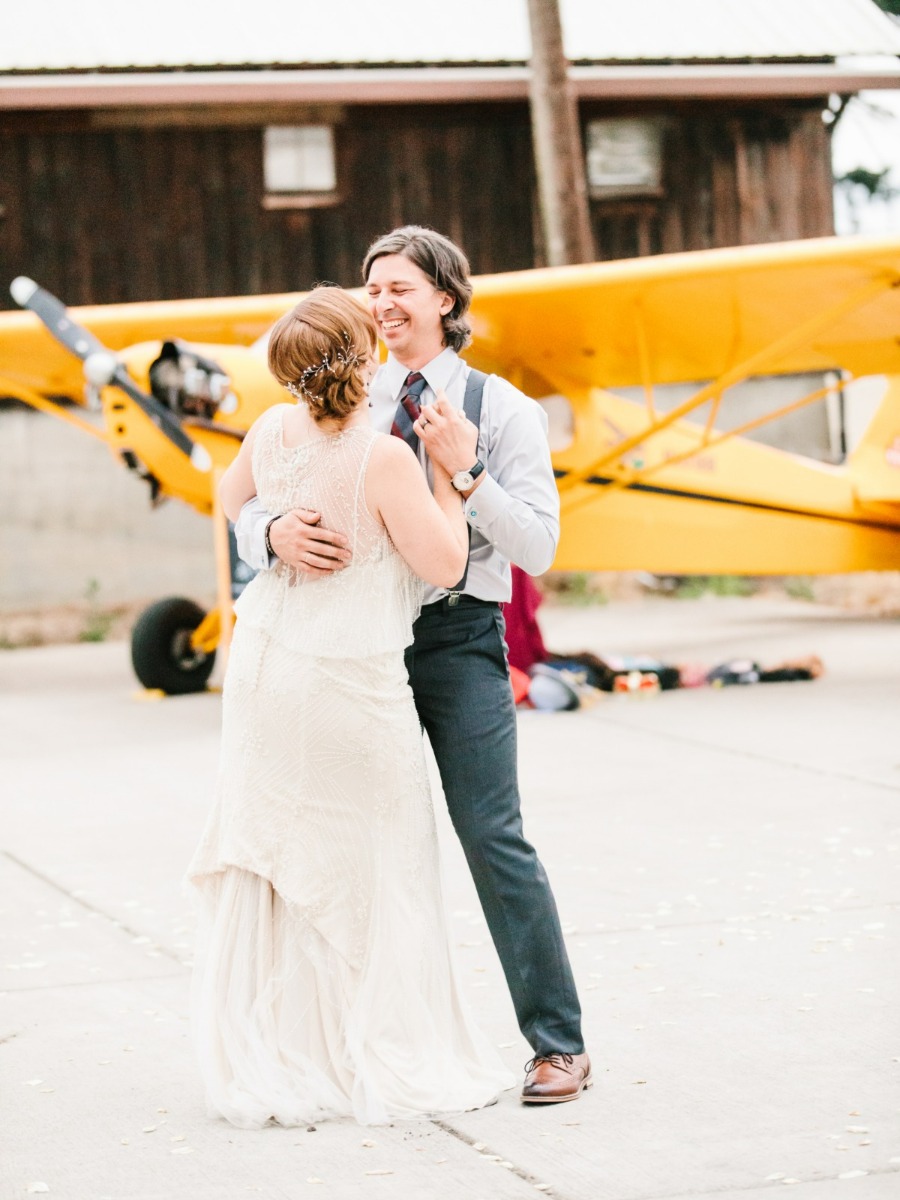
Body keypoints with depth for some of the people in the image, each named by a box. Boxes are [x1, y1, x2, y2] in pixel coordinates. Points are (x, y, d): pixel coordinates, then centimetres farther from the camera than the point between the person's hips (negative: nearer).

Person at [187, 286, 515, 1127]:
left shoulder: (274, 430, 0)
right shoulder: (383, 459, -19)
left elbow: (228, 501, 19)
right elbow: (445, 563, -14)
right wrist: (447, 469, -7)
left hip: (265, 661, 6)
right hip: (348, 683, -6)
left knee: (264, 866, 11)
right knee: (369, 869, 6)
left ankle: (264, 1064, 16)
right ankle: (387, 1064, 12)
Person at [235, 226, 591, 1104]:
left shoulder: (501, 408, 1)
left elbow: (537, 546, -6)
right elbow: (248, 509, 3)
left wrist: (465, 475, -20)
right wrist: (278, 533, -21)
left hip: (458, 636, -4)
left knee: (491, 835, -9)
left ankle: (558, 1044, -2)